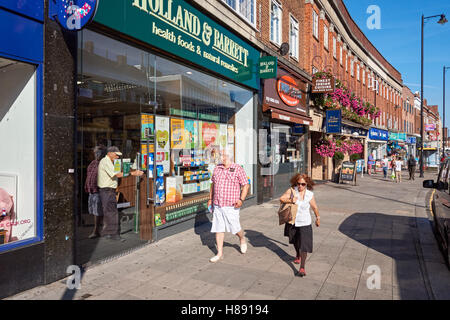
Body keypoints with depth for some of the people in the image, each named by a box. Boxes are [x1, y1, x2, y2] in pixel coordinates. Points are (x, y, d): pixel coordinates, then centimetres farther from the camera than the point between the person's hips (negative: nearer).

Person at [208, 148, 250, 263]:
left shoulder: (238, 169, -6)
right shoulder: (217, 168, 9)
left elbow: (246, 185, -6)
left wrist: (241, 199, -17)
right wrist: (210, 199, 17)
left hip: (231, 206, -4)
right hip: (217, 205, 5)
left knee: (234, 228, 4)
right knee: (218, 229, 7)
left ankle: (242, 239, 37)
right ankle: (220, 253, 18)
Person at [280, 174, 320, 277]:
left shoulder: (310, 194, -9)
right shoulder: (291, 190, -9)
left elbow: (315, 207, 5)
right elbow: (281, 199, -16)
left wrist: (318, 218, 17)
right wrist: (290, 200, -34)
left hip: (304, 223, -3)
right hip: (292, 222, 3)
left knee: (303, 245, -10)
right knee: (295, 241, 24)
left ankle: (302, 268, -5)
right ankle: (298, 256, 53)